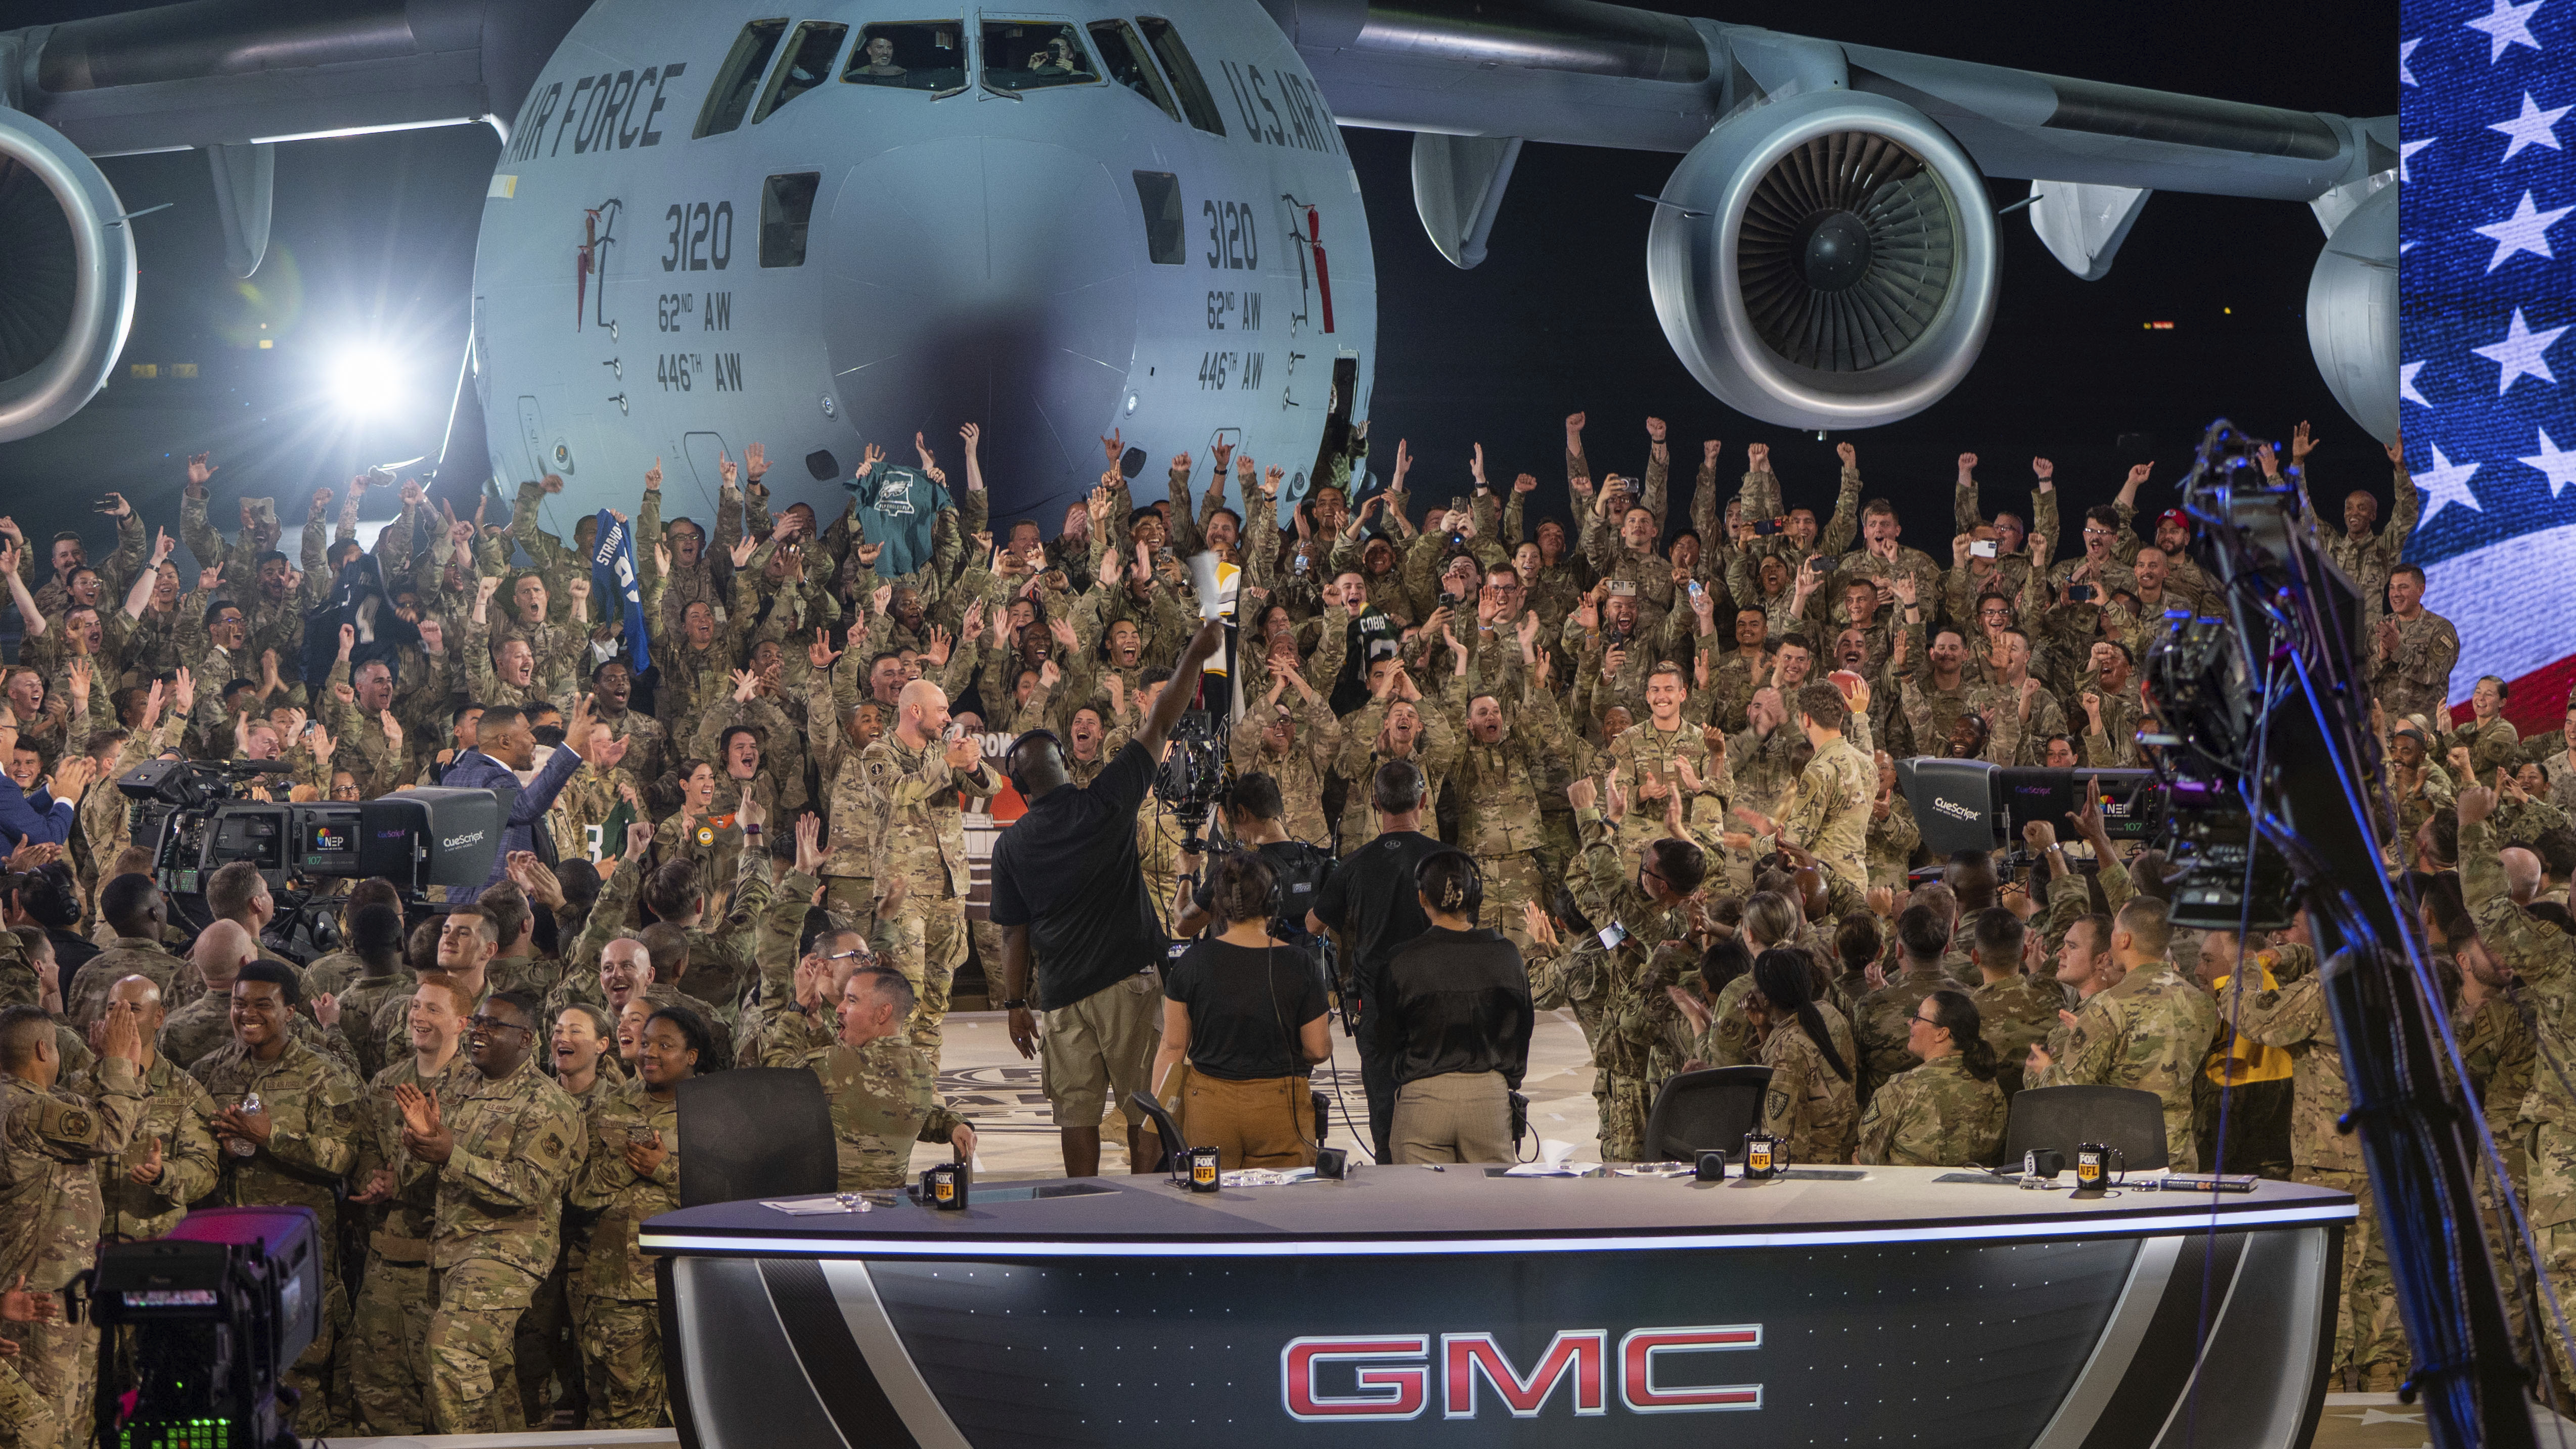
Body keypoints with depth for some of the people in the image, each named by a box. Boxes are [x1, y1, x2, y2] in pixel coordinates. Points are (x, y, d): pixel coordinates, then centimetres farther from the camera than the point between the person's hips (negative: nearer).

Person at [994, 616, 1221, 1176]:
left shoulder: (1010, 846, 3)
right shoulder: (1104, 803, -5)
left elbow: (1014, 933, 5)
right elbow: (1160, 725, 0)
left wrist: (1015, 1003, 14)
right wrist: (1195, 655, 7)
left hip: (1062, 994, 2)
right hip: (1129, 982, -2)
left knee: (1077, 1112, 5)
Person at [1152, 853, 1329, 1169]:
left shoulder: (1192, 962, -2)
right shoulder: (1300, 965, -5)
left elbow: (1172, 1047, 1)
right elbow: (1319, 1049, -1)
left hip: (1207, 1106, 1)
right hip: (1280, 1109, -1)